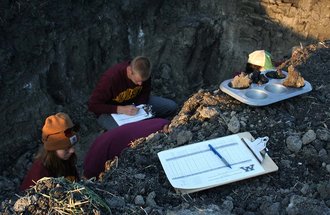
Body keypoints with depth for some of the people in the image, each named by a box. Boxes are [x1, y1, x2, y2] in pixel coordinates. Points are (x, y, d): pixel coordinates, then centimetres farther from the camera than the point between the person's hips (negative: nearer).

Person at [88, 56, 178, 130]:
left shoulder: (143, 73, -17)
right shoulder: (111, 78, -31)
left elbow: (145, 93, 1)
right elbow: (93, 105, -26)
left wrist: (138, 107, -19)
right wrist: (121, 109, -35)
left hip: (135, 103, 5)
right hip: (111, 110, -5)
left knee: (172, 107, -8)